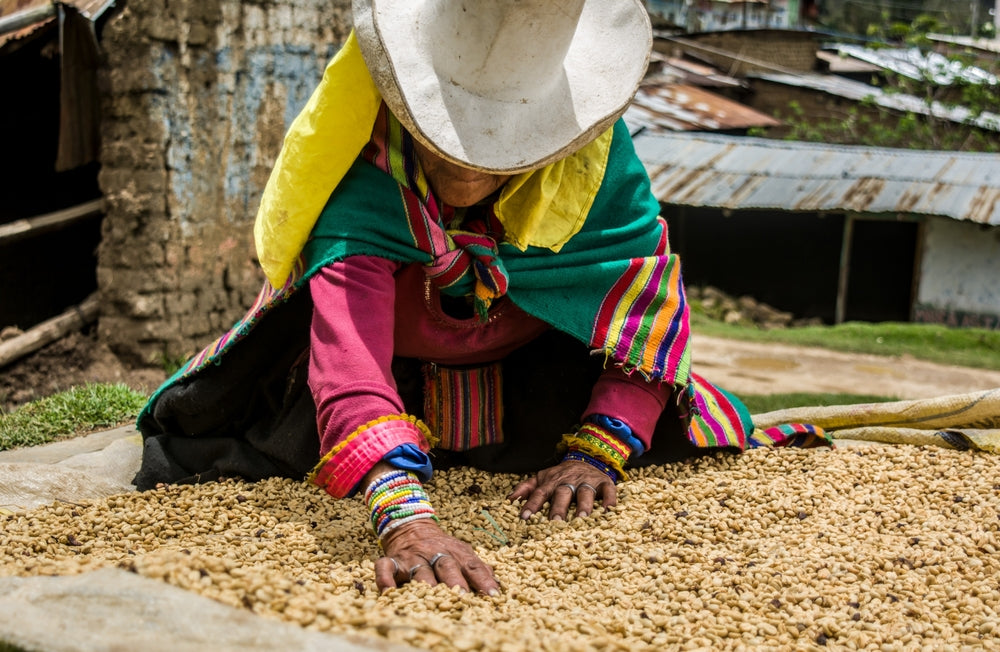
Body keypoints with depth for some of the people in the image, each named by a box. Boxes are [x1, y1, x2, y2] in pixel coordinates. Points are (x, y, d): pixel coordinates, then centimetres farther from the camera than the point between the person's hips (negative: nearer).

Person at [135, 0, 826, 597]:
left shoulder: (594, 153, -28)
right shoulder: (363, 174, -37)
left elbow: (649, 297, -22)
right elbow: (347, 350, -50)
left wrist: (597, 453, -35)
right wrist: (405, 515, -65)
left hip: (537, 368, 2)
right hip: (398, 376, -1)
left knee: (690, 437, -7)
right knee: (186, 458, -8)